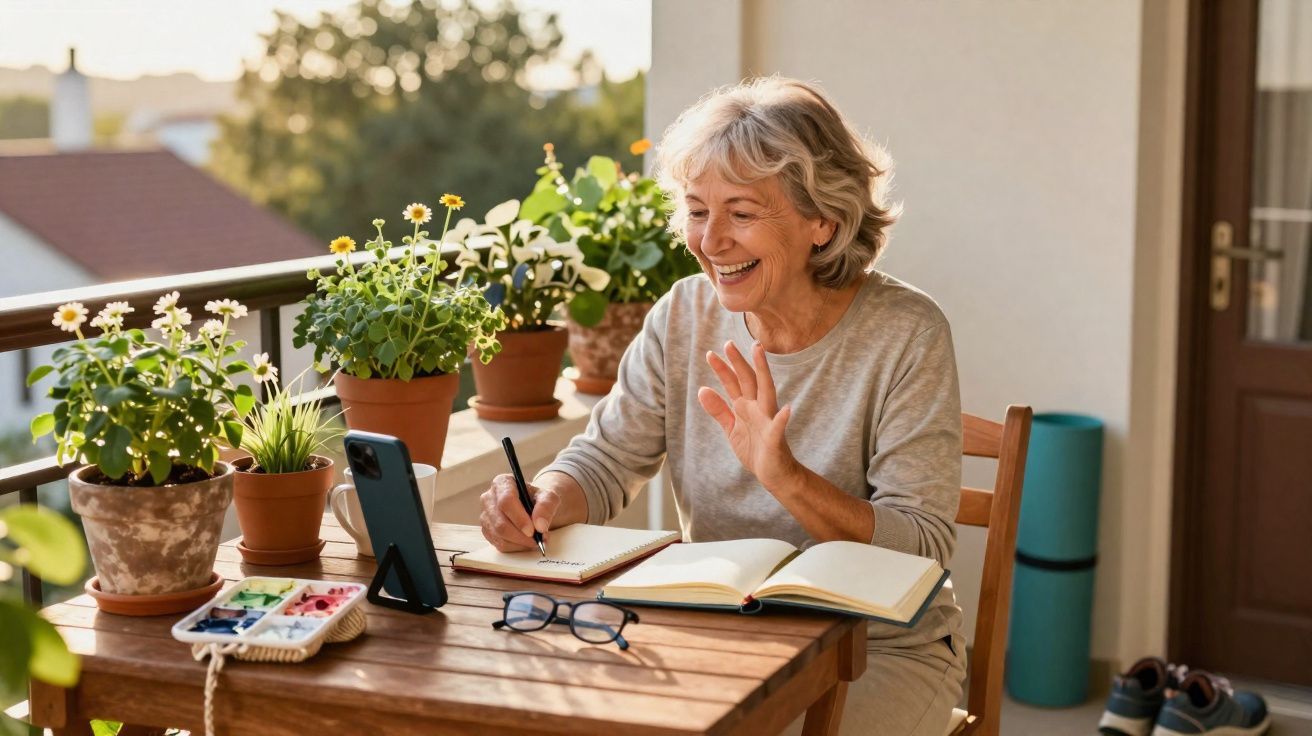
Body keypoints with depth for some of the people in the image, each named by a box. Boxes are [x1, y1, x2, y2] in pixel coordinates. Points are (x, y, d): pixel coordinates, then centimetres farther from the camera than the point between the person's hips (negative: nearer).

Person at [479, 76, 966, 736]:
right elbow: (604, 461, 2)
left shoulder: (905, 334, -14)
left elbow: (922, 547, -18)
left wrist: (784, 477, -32)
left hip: (882, 651, -3)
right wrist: (543, 502, -21)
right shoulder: (684, 317, -1)